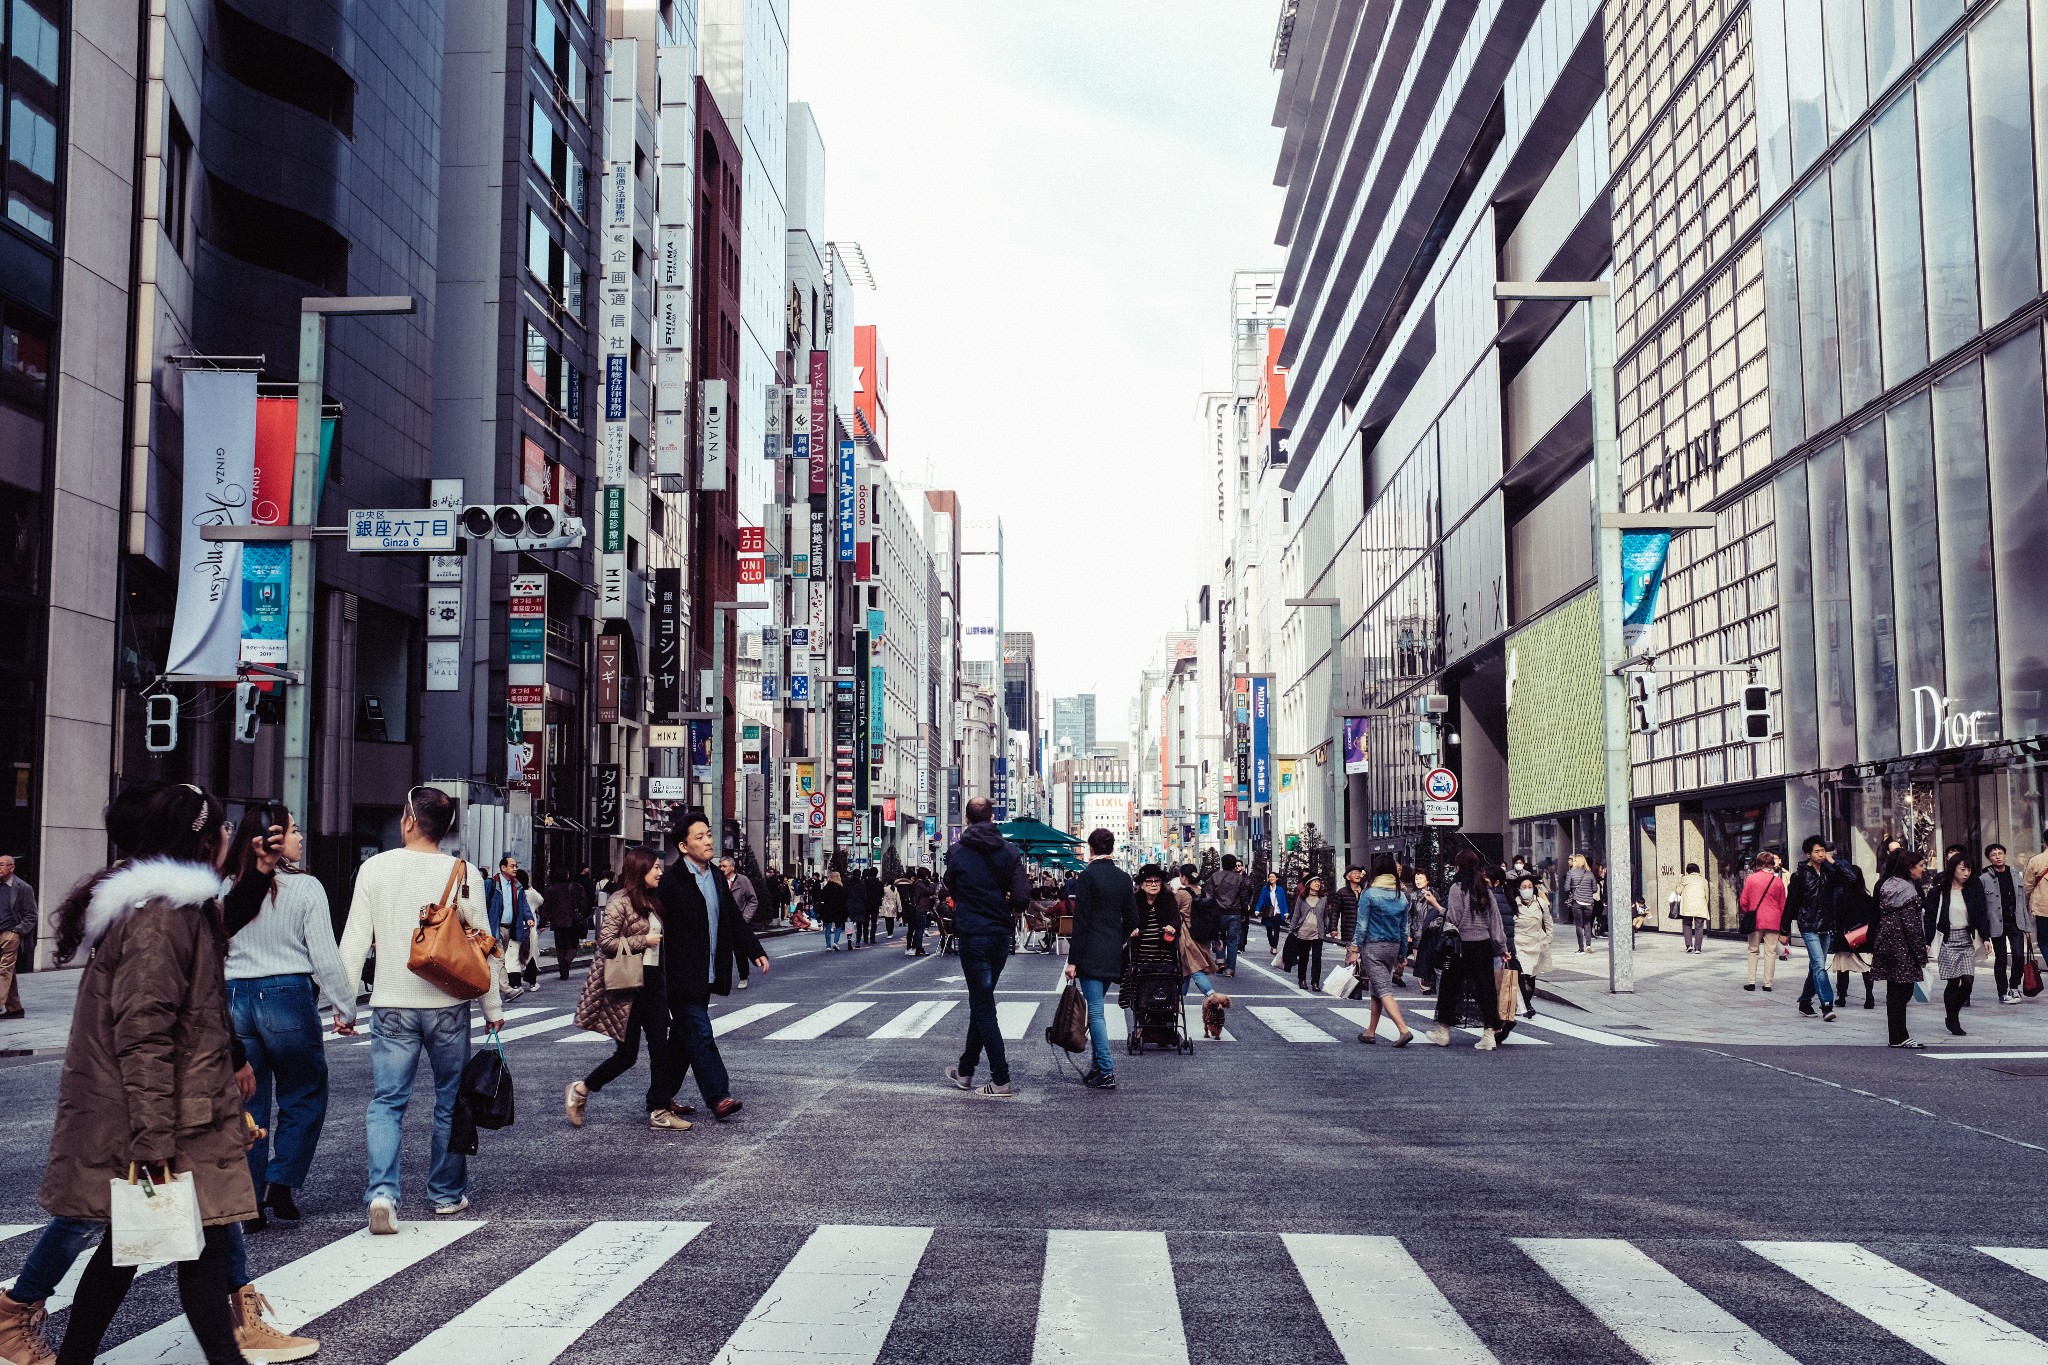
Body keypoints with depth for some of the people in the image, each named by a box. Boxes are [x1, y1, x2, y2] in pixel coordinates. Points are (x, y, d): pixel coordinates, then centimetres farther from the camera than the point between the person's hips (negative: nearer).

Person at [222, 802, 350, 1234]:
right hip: (288, 997, -4)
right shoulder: (305, 888, -9)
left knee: (248, 1105, 11)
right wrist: (344, 1005, 2)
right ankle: (281, 1184, 3)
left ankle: (248, 1205, 13)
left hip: (235, 1000, 4)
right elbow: (325, 957, -9)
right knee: (304, 1098, 13)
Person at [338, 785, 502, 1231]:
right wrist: (492, 1008, 8)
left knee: (386, 1102, 4)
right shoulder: (463, 874, -6)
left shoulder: (374, 868, -3)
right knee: (451, 1101, 14)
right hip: (448, 1006, 0)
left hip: (392, 1007, 0)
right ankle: (447, 1194, 22)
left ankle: (382, 1191, -14)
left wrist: (345, 1004, 7)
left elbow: (354, 942, -2)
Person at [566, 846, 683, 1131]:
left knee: (659, 1048, 2)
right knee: (627, 1053, -2)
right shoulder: (620, 901, -12)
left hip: (653, 983, 8)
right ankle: (581, 1090, 17)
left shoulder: (652, 900, 14)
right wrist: (643, 941, -16)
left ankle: (660, 1110, 6)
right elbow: (606, 941, -19)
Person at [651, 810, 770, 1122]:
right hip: (682, 976, -8)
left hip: (707, 976, 8)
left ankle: (660, 1098, 22)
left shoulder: (716, 877, 11)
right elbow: (657, 925, -14)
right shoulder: (671, 880, -13)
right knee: (699, 1034, -9)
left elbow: (735, 919, 17)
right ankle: (718, 1098, -9)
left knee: (682, 1036, 13)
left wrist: (755, 952, 8)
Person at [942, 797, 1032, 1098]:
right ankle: (965, 1071, 26)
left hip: (972, 935, -4)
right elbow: (1022, 895, -9)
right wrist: (1012, 912, 11)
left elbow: (951, 889, 8)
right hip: (1001, 935, 4)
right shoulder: (1008, 851, -2)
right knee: (981, 1002, 16)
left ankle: (1001, 1081, -4)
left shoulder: (957, 852, -7)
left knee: (983, 1005, -1)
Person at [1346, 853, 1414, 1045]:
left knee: (1384, 991, -8)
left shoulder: (1369, 894, -9)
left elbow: (1362, 926, -11)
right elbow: (1404, 929, 10)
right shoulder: (1402, 897, 6)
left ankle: (1404, 1030, -22)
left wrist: (1354, 950, -7)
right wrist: (1402, 955, 17)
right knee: (1377, 990, 16)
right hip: (1393, 947, 6)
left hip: (1373, 946, -6)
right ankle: (1370, 1032, 21)